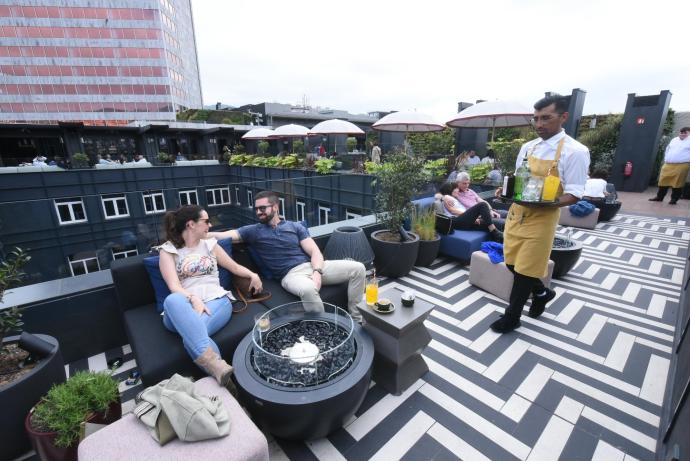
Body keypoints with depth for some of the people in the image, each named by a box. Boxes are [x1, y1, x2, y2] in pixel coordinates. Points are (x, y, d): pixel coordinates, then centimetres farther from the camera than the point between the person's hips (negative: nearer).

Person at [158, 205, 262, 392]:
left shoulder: (210, 244, 20)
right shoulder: (168, 250, 11)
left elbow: (235, 267, 28)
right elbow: (174, 286, -4)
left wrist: (252, 274, 8)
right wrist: (194, 300, -23)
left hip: (216, 300, 1)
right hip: (186, 304, -1)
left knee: (191, 332, -34)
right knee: (172, 300, -40)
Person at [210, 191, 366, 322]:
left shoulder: (295, 226, 14)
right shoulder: (253, 230, 11)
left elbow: (315, 252, 4)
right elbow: (223, 235, 0)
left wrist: (317, 271, -15)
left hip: (313, 266, 4)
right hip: (290, 274, -3)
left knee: (357, 268, -11)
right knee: (308, 290, -41)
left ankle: (356, 318, 0)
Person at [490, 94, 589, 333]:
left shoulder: (575, 151, -10)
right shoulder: (527, 147, 8)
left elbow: (574, 195, -11)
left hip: (541, 217, -6)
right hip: (517, 212, 6)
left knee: (525, 269, 3)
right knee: (512, 262, 16)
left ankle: (511, 317, 23)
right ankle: (541, 292, 44)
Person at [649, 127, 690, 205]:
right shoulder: (674, 140, 17)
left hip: (682, 165, -5)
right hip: (668, 165, 5)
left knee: (677, 183, -3)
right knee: (663, 181, 7)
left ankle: (674, 199, 5)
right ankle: (659, 197, 16)